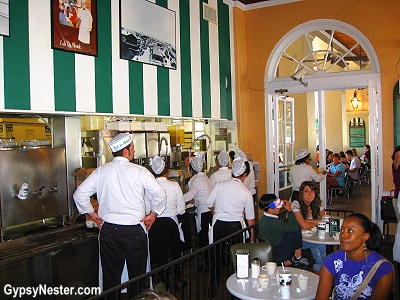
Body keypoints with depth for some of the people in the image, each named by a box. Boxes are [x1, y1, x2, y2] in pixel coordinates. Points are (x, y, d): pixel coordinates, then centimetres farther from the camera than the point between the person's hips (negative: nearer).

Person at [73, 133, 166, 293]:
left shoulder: (101, 171, 1)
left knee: (110, 278, 13)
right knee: (137, 277, 10)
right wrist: (152, 215, 2)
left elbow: (79, 194, 3)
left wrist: (94, 215, 12)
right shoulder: (139, 171, -9)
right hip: (134, 230, -3)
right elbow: (160, 194, -11)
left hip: (108, 230, 3)